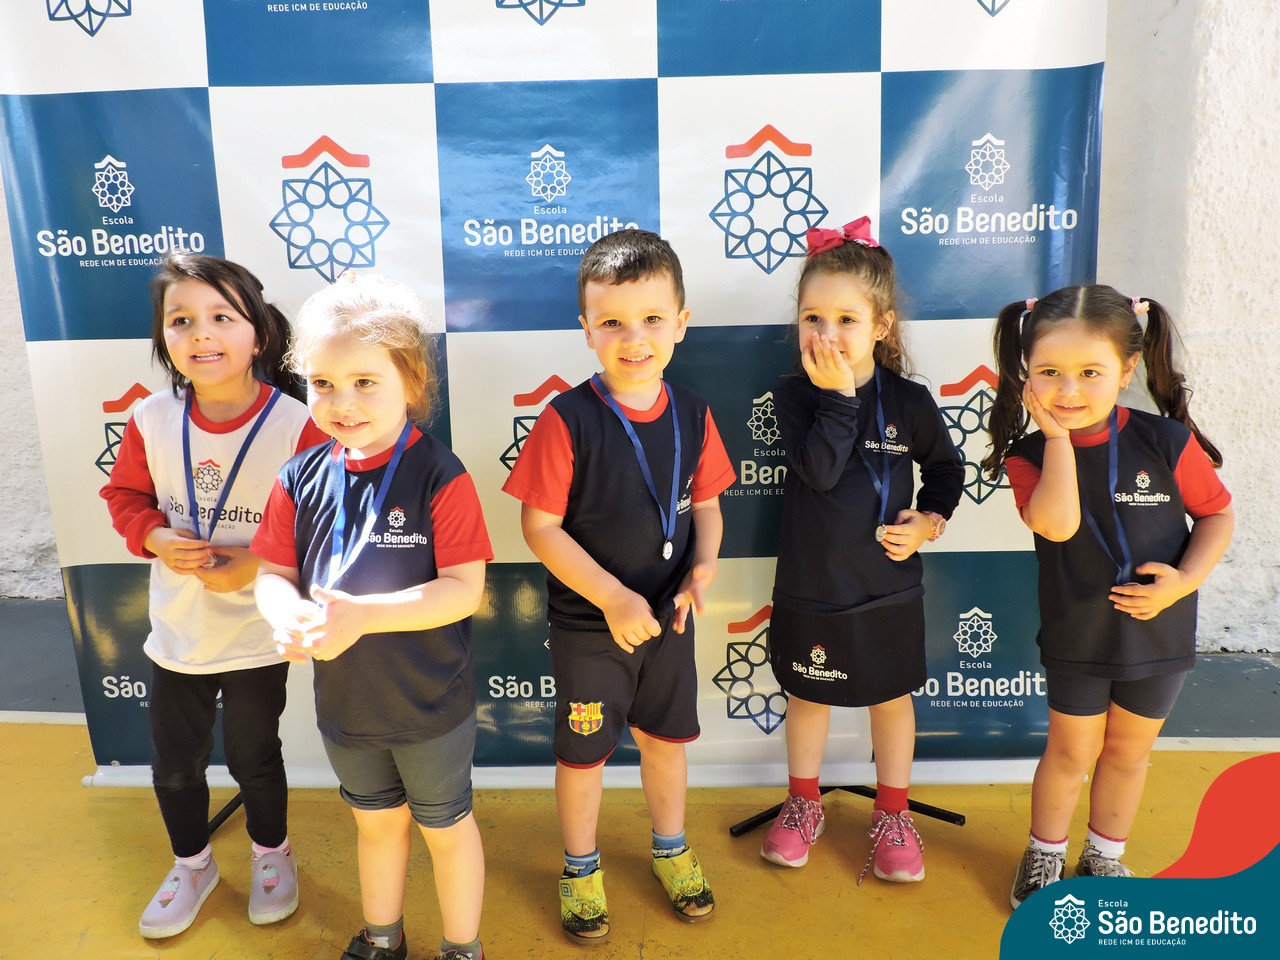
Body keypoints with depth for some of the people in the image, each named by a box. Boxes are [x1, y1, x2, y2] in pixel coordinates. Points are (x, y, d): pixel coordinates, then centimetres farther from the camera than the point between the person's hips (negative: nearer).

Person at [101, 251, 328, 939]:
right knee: (173, 765, 18)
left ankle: (271, 854, 47)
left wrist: (259, 564, -25)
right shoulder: (151, 420, -10)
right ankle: (192, 864, 48)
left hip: (257, 636, -3)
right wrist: (155, 537, -15)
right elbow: (125, 495, 4)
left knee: (253, 757, 17)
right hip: (175, 631, 3)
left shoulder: (294, 425, -21)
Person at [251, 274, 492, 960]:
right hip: (343, 698, 5)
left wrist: (362, 614, -32)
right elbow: (273, 574, -1)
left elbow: (464, 588, -24)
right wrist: (289, 614, -24)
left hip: (431, 703, -4)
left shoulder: (439, 477, -21)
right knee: (376, 821, 27)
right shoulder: (302, 479, -6)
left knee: (446, 827, 17)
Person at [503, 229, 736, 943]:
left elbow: (706, 503, 4)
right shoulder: (568, 420, -21)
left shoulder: (692, 414, -7)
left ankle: (671, 849, 48)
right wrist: (612, 597, -21)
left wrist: (704, 567, -14)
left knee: (667, 735, 22)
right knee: (584, 750, 15)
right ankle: (582, 867, 41)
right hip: (589, 623, -3)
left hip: (669, 616, 4)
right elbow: (539, 525, -18)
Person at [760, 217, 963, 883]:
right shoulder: (795, 394, -10)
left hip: (888, 585, 1)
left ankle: (892, 816, 38)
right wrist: (838, 396, -29)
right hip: (809, 586, 0)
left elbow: (946, 468, 7)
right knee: (807, 697, 18)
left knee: (892, 699, 16)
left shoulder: (909, 401, -8)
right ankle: (803, 806, 41)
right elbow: (819, 470, -25)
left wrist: (931, 521, -8)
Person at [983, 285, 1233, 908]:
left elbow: (1217, 513, -3)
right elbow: (1057, 524, -31)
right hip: (1075, 638, -1)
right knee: (1072, 751, 14)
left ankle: (1104, 859, 43)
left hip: (1158, 632, 1)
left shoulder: (1167, 442, -15)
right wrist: (1057, 436, -28)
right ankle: (1044, 856, 38)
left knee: (1128, 751, 19)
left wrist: (1185, 579, -18)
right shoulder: (1029, 454, -14)